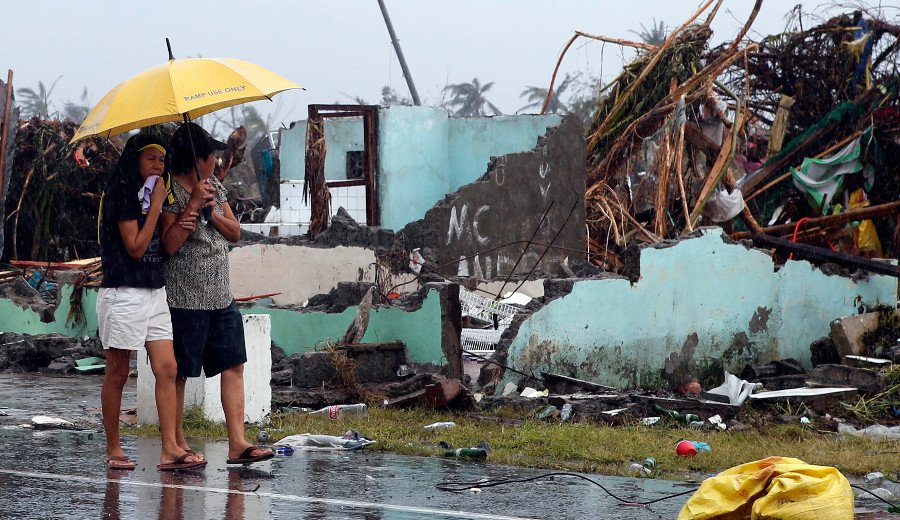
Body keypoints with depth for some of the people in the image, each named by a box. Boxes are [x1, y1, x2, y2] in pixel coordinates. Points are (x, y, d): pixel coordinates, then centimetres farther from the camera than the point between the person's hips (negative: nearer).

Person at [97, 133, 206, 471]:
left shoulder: (151, 195, 16)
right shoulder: (121, 194, -9)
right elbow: (136, 247, -16)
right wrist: (156, 205, -12)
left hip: (155, 292, 8)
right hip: (124, 293, -8)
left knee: (167, 369, -3)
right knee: (117, 374, 1)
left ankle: (170, 449, -7)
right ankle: (113, 450, 8)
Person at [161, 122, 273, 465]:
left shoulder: (215, 187, 13)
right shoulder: (170, 191, -10)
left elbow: (235, 233, 11)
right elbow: (170, 244, -17)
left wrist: (213, 211, -7)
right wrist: (193, 204, -19)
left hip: (221, 296, 8)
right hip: (185, 299, -8)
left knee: (233, 367, 1)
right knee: (178, 373, 0)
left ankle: (237, 444, -1)